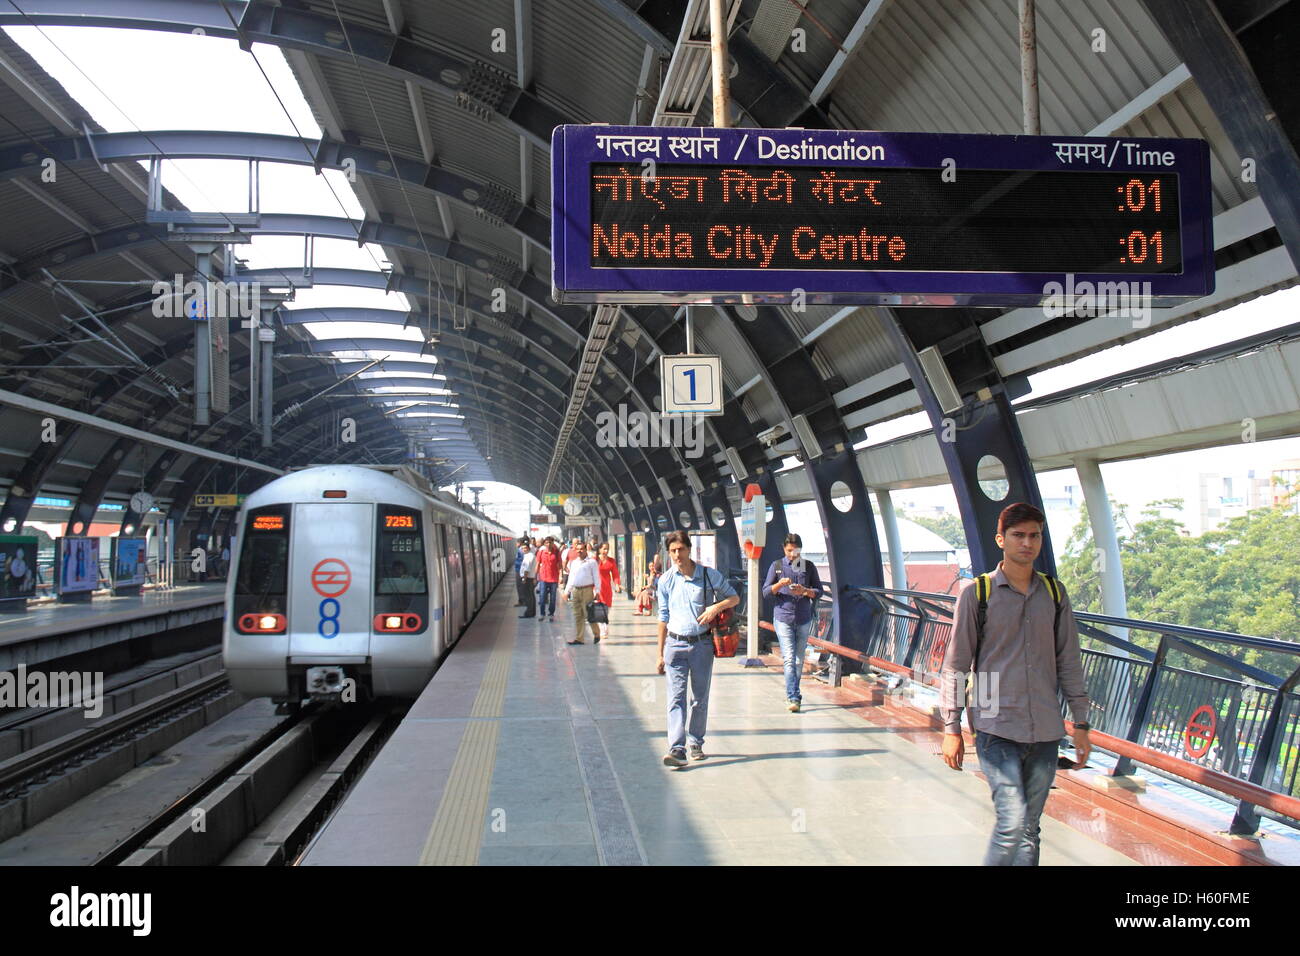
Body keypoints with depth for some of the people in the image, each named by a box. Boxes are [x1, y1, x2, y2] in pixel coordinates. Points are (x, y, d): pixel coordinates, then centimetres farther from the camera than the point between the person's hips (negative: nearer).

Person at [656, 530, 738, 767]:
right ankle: (676, 749, -16)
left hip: (702, 644, 0)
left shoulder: (710, 575, -1)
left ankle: (696, 743, 24)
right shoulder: (666, 581, 4)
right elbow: (663, 617, 11)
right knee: (676, 698, -9)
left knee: (701, 698, 9)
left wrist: (717, 607, -13)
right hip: (675, 644, 0)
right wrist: (660, 654, 11)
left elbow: (734, 597, 9)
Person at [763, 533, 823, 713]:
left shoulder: (809, 567, 6)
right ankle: (793, 698, -15)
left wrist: (804, 591, -14)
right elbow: (766, 591, 3)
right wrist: (780, 584, -17)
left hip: (804, 618, 2)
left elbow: (819, 591, 6)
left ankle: (792, 695, 23)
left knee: (799, 659, 9)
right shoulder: (777, 566, 3)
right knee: (789, 659, -12)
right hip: (783, 618, -2)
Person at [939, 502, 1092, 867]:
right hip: (996, 729, -4)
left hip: (1045, 732, 4)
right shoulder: (977, 594, -2)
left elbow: (1069, 663, 13)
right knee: (1012, 820, -14)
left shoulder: (1055, 593, 9)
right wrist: (951, 728, -3)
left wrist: (1081, 724, 10)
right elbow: (955, 665, -1)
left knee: (1029, 828, 9)